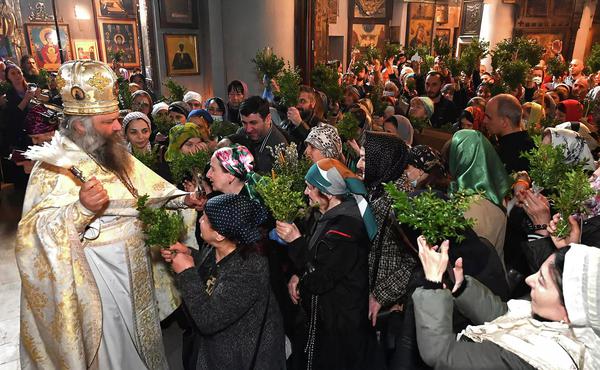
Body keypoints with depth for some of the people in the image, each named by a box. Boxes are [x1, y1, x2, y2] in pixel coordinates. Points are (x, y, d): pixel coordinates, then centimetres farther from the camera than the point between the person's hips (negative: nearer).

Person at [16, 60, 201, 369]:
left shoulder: (111, 153, 4)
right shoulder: (53, 165, -20)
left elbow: (147, 187, 15)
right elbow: (37, 233, -27)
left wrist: (182, 200, 3)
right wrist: (81, 208, -43)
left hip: (136, 266, 7)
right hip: (101, 274, -7)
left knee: (142, 337, 24)